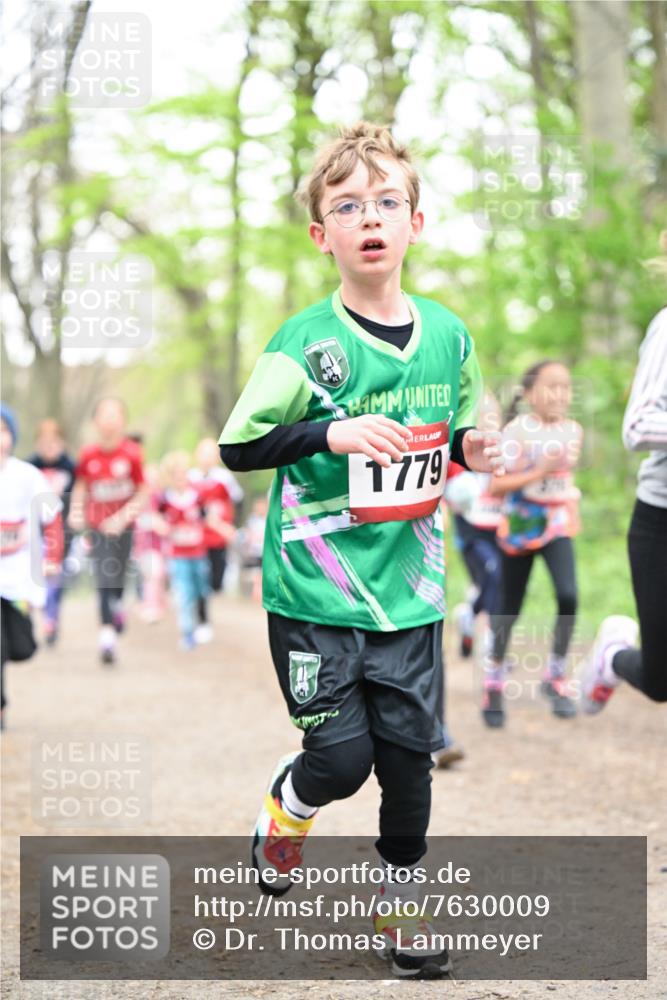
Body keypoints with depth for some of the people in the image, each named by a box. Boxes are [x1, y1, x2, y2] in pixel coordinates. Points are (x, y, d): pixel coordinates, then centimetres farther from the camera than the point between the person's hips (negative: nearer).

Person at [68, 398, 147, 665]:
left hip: (122, 526, 0)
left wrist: (123, 516, -16)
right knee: (103, 581, -7)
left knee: (117, 578, 10)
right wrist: (76, 512, -6)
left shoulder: (131, 453, -12)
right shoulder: (88, 455, -6)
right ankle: (107, 635, -3)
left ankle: (117, 606, 44)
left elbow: (143, 492, -5)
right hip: (97, 525, 0)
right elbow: (81, 485, 9)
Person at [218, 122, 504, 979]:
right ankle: (285, 806, 30)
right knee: (342, 757, -5)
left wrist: (470, 450, -3)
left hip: (408, 590, 4)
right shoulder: (305, 344, -11)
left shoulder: (447, 336, 4)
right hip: (315, 593, -4)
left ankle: (400, 902, 26)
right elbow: (238, 447, -10)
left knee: (410, 750, 6)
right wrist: (333, 433, -22)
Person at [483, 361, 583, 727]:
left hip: (557, 524, 3)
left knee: (568, 596, -19)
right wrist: (538, 473, -24)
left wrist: (573, 510, 14)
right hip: (518, 525, -3)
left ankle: (555, 678, -3)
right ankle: (494, 682, 27)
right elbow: (496, 486, -16)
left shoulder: (573, 431, 1)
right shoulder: (517, 431, -13)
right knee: (509, 608, 7)